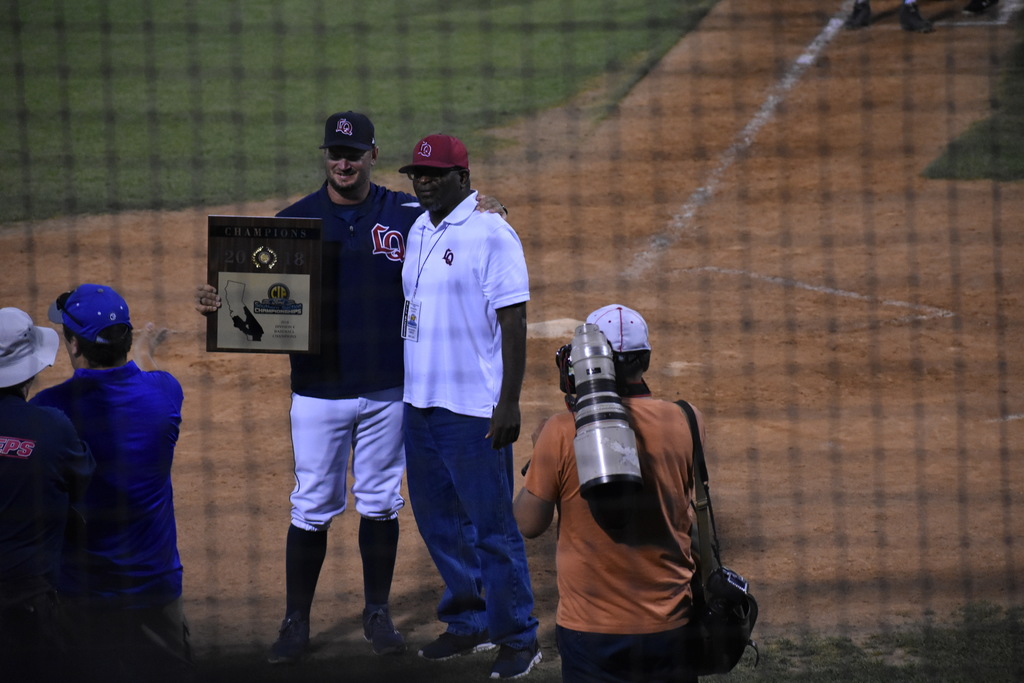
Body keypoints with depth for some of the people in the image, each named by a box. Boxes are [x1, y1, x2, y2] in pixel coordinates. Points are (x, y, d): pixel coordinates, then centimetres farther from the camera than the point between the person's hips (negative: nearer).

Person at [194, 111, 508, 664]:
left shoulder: (407, 214, 2)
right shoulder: (294, 220, -1)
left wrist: (482, 212, -13)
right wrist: (215, 303, -23)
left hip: (387, 390, 1)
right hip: (318, 390, -1)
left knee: (380, 503, 11)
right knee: (311, 508, 1)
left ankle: (378, 613, 24)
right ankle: (296, 623, 9)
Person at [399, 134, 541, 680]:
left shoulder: (491, 235, -12)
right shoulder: (417, 231, 12)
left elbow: (514, 321, -15)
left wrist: (509, 403, -19)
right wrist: (409, 393, 19)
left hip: (474, 409, -8)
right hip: (421, 403, 8)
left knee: (491, 525, -3)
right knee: (439, 520, 15)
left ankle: (519, 639, 6)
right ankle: (469, 624, 27)